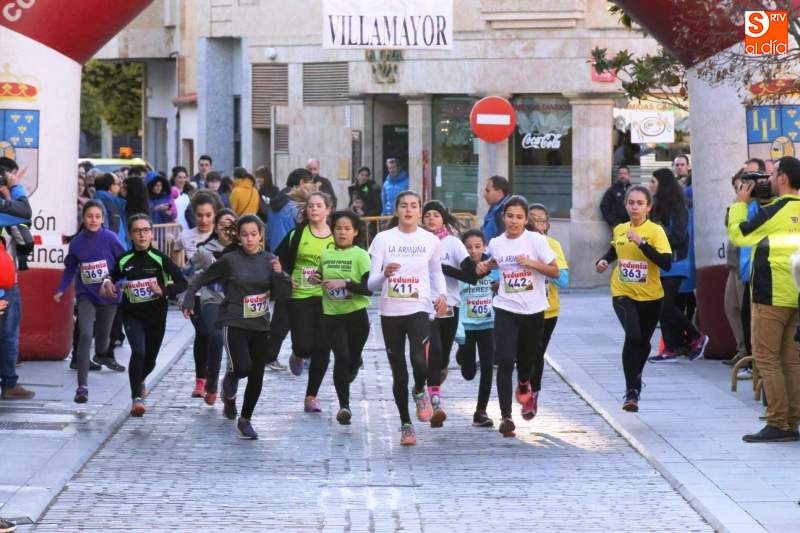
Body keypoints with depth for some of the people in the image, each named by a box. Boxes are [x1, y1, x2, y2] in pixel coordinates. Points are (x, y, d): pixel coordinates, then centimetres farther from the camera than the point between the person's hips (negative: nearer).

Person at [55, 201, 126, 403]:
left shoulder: (110, 238, -9)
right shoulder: (76, 243, -1)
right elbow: (70, 269, 12)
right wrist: (61, 290, 2)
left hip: (108, 296, 0)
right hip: (86, 296, 0)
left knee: (102, 338, 13)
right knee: (85, 336, -18)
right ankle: (82, 386, -18)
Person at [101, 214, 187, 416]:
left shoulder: (160, 259, -7)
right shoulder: (124, 261, -2)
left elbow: (182, 283, -8)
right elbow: (113, 277, 17)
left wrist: (163, 290, -23)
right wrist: (108, 284, -5)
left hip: (156, 316, 1)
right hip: (132, 315, -1)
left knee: (150, 359, 14)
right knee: (138, 351, -24)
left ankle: (140, 380, 49)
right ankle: (137, 398, -20)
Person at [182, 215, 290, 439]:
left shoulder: (269, 260, 2)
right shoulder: (229, 260, -7)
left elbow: (282, 294, -1)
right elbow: (201, 280, 4)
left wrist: (279, 273, -17)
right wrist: (189, 301, -5)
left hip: (260, 326, 4)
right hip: (235, 324, -4)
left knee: (256, 378, 6)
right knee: (243, 367, -23)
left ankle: (245, 420, 24)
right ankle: (229, 385, 13)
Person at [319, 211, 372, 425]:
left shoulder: (361, 256, -7)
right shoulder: (325, 255, 5)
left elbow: (369, 288, -15)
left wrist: (345, 283, -24)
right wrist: (319, 281, 4)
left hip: (356, 314, -1)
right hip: (332, 316, 1)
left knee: (354, 357, 13)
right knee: (341, 357, -14)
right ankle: (344, 406, -13)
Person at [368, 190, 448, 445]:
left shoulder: (431, 240, 2)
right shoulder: (383, 239, -2)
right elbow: (371, 283, -4)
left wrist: (442, 294, 1)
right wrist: (385, 274, -26)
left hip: (419, 309, -1)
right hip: (390, 312, 1)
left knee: (420, 362, -24)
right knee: (399, 373, 6)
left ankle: (420, 392, 10)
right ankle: (405, 424, 21)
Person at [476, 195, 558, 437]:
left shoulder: (536, 240, -7)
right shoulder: (496, 243, 2)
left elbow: (555, 271, -6)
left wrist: (530, 263, -18)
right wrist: (485, 266, 6)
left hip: (533, 309, -1)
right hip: (506, 309, 1)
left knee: (528, 357, 14)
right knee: (505, 361, -13)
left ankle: (525, 385, 52)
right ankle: (506, 417, -10)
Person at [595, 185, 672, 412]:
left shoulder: (655, 231, -10)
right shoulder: (619, 230, 3)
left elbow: (666, 263, -22)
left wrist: (642, 242, -26)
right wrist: (603, 261, 4)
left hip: (650, 297, -1)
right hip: (623, 293, 1)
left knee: (643, 342, 16)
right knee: (633, 336, -22)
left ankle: (636, 377, 47)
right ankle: (632, 391, -19)